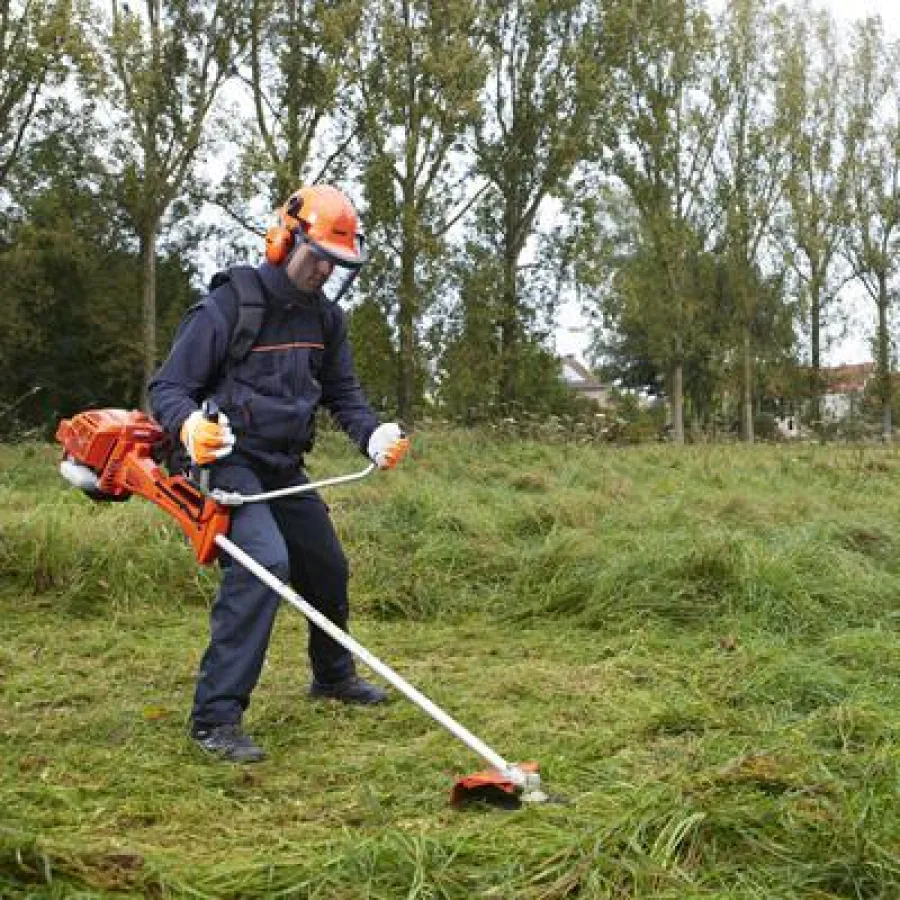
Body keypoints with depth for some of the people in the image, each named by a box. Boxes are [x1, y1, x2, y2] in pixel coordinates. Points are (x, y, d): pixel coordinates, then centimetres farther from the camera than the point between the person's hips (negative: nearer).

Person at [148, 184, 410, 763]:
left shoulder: (325, 316, 5)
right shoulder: (228, 306, -16)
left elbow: (343, 393, 11)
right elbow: (168, 388, -15)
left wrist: (374, 436, -9)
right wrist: (190, 426, -38)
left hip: (285, 469, 8)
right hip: (228, 461, -7)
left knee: (328, 568, 17)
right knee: (264, 563, -28)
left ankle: (334, 676, 44)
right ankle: (216, 716, -21)